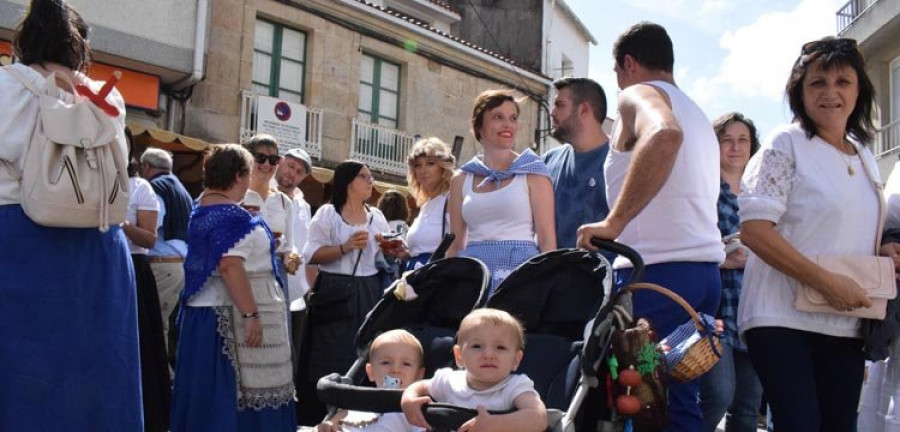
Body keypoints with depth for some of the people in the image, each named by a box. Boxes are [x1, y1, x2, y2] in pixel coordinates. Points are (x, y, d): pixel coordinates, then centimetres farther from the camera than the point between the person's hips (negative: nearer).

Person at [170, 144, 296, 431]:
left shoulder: (201, 210, 12)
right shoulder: (233, 216, -16)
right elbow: (230, 267, -26)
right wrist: (251, 315, -25)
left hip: (203, 311, 10)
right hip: (230, 316, -10)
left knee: (208, 390, 14)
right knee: (239, 391, -3)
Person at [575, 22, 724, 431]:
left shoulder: (638, 95, -3)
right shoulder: (696, 114, 25)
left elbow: (664, 135, -27)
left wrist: (614, 223, -26)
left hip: (658, 269, -9)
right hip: (706, 266, 9)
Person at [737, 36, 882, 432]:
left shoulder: (865, 159, 15)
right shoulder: (786, 144, -5)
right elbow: (754, 230, -15)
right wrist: (826, 282, -19)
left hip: (845, 325, 7)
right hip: (783, 319, -6)